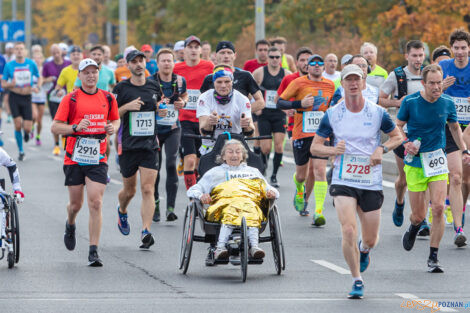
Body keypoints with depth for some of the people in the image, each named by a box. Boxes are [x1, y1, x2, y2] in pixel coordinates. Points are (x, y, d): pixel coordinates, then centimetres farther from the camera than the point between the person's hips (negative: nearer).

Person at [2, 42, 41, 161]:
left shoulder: (31, 64, 0)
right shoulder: (9, 65, -3)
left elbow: (39, 78, 12)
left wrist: (37, 87, -8)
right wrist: (10, 84, -20)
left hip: (27, 97, 1)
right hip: (14, 97, -1)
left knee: (27, 128, -6)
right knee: (18, 125, -8)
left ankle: (26, 132, 33)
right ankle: (21, 151, 8)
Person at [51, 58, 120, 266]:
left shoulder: (108, 98, 7)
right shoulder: (71, 99, -1)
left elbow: (115, 119, 24)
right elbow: (55, 127, -2)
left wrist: (113, 127, 0)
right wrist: (76, 127, -19)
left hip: (98, 159, 1)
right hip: (75, 158, -1)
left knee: (96, 204, -11)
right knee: (75, 204, 10)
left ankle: (93, 251, -9)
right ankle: (70, 226, 46)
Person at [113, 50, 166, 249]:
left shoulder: (154, 86, 8)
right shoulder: (121, 88, -2)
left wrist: (162, 110, 2)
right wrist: (127, 107, -17)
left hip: (150, 145, 1)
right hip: (128, 145, -1)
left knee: (148, 189, -11)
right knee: (129, 190, 11)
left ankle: (146, 232, -16)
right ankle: (122, 211, 46)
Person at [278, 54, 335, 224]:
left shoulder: (330, 85, 8)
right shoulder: (299, 83, -3)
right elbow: (280, 102, -4)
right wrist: (299, 104, -17)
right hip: (301, 134, -1)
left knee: (319, 171, -14)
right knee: (301, 174, 9)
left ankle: (319, 212, -16)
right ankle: (299, 190, 46)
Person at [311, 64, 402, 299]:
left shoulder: (377, 112, -2)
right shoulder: (332, 114, -1)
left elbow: (397, 136, 12)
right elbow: (315, 147, 4)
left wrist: (382, 149, -8)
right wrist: (334, 150, -16)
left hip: (371, 182, 1)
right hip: (343, 181, -1)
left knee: (371, 239, 7)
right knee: (348, 231, -19)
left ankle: (364, 250, 47)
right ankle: (357, 281, -3)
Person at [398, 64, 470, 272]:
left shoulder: (447, 103, -1)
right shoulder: (410, 102, -9)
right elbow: (398, 125, 3)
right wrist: (405, 143, -15)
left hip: (438, 161, 1)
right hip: (415, 163, -1)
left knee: (438, 208, -15)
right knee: (418, 215, 2)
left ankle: (433, 258, -4)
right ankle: (413, 228, 42)